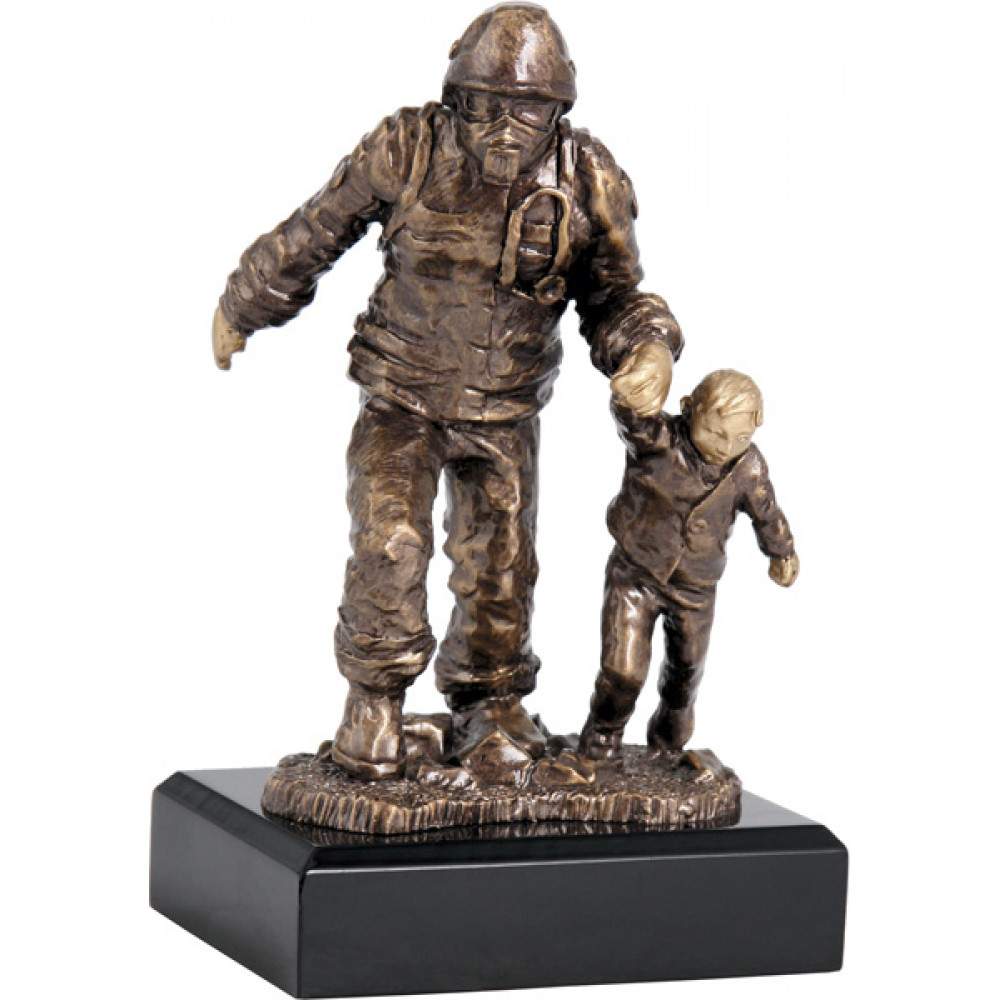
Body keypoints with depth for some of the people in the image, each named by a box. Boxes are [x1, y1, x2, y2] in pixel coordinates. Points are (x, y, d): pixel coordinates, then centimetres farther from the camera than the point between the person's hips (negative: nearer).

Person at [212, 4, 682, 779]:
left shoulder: (589, 182, -18)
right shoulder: (406, 150, -22)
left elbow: (613, 299, -7)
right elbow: (314, 234, -6)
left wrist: (648, 350, -30)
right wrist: (242, 307, 8)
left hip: (504, 413, 2)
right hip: (402, 395, -2)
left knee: (501, 568, 10)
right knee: (390, 544, -19)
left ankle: (489, 704, 35)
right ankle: (376, 700, 3)